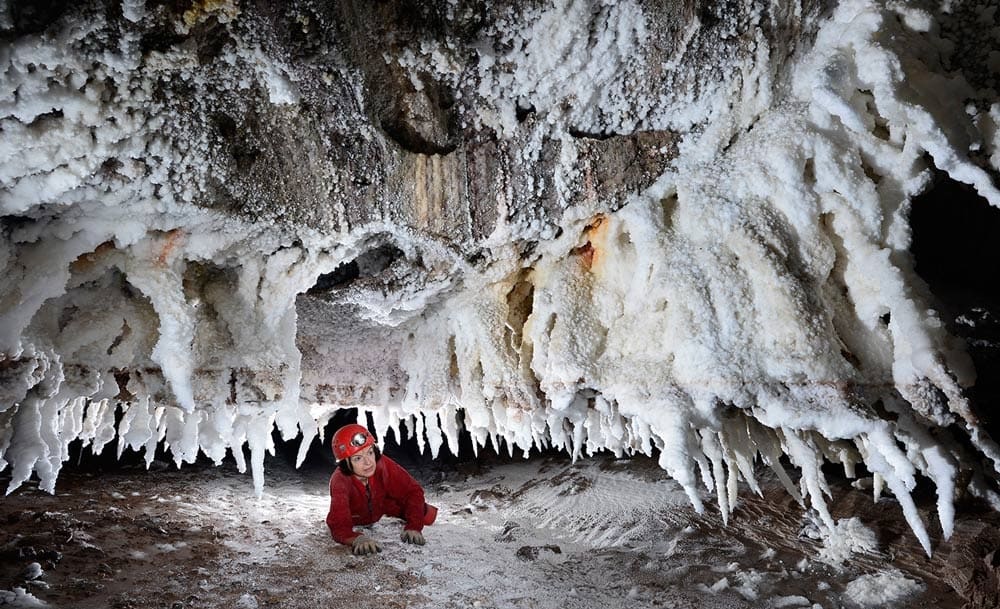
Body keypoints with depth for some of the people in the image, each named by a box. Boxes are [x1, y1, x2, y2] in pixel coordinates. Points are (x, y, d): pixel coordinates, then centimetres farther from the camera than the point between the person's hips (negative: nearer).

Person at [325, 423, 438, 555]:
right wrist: (358, 539, -70)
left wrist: (413, 527, -45)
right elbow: (339, 526, -49)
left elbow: (412, 491, -33)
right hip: (356, 519, 4)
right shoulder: (340, 481, -42)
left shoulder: (382, 464, -38)